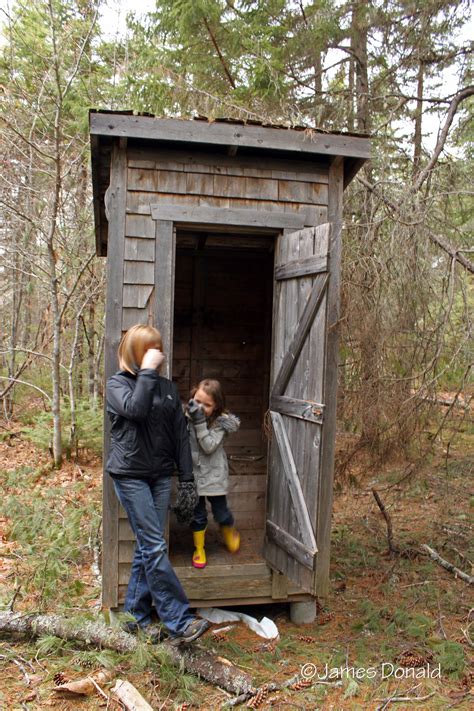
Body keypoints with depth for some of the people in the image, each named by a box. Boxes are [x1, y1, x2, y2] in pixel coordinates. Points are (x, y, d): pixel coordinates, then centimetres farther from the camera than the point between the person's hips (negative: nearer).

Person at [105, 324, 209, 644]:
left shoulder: (168, 387, 10)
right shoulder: (117, 384, -3)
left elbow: (181, 434, 10)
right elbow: (136, 409, -26)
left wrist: (187, 478, 7)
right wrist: (147, 371, -19)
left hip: (161, 475, 5)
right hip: (131, 475, -5)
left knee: (148, 547, 9)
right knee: (155, 547, -7)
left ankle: (137, 615, 22)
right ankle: (179, 621, -3)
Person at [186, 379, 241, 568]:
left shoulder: (220, 422, -14)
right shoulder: (186, 417, -7)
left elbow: (209, 447, -24)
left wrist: (200, 423, -29)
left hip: (214, 474, -1)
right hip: (193, 473, 2)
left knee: (220, 512, 11)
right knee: (198, 514, 10)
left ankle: (230, 532, 44)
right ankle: (199, 549, 30)